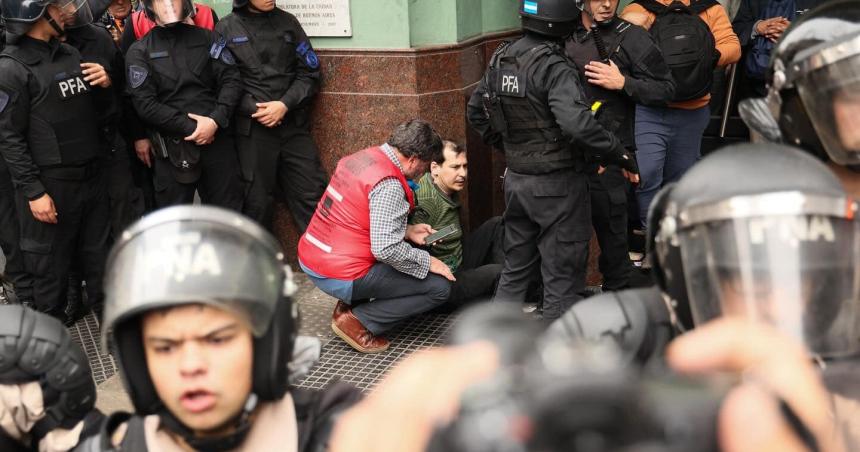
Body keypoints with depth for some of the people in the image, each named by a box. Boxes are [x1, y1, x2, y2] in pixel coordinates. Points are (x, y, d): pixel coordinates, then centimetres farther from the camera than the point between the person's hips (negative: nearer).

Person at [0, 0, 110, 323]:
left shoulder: (72, 54, 10)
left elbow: (95, 111, 21)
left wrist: (106, 82, -1)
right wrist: (34, 192, -15)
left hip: (92, 175, 6)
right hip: (51, 184, -6)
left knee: (99, 252, 17)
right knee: (51, 262, 6)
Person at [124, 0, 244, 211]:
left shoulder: (207, 38, 9)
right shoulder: (139, 52, 2)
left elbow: (231, 80, 1)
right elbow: (145, 104, -7)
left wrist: (216, 121, -15)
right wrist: (190, 127, -13)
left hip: (217, 139, 2)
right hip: (172, 148, -2)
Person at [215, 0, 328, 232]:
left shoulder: (288, 22, 9)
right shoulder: (226, 28, 3)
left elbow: (309, 73, 6)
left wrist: (285, 105, -9)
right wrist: (254, 109, -13)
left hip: (293, 125, 2)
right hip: (252, 129, -2)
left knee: (312, 198, -1)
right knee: (256, 202, 5)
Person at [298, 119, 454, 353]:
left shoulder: (360, 158, 8)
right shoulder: (389, 185, -20)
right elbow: (386, 249, -24)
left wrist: (407, 231, 14)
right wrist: (428, 262, -9)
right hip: (340, 277, -9)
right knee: (439, 287, -3)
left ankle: (349, 304, 13)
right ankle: (358, 320, -5)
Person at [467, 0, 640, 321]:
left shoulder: (500, 60, 3)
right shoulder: (554, 69, -20)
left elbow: (476, 111, 15)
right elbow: (577, 124, -32)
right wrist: (621, 156, -21)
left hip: (515, 180, 7)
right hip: (556, 185, -7)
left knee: (515, 269, 21)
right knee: (563, 276, 5)